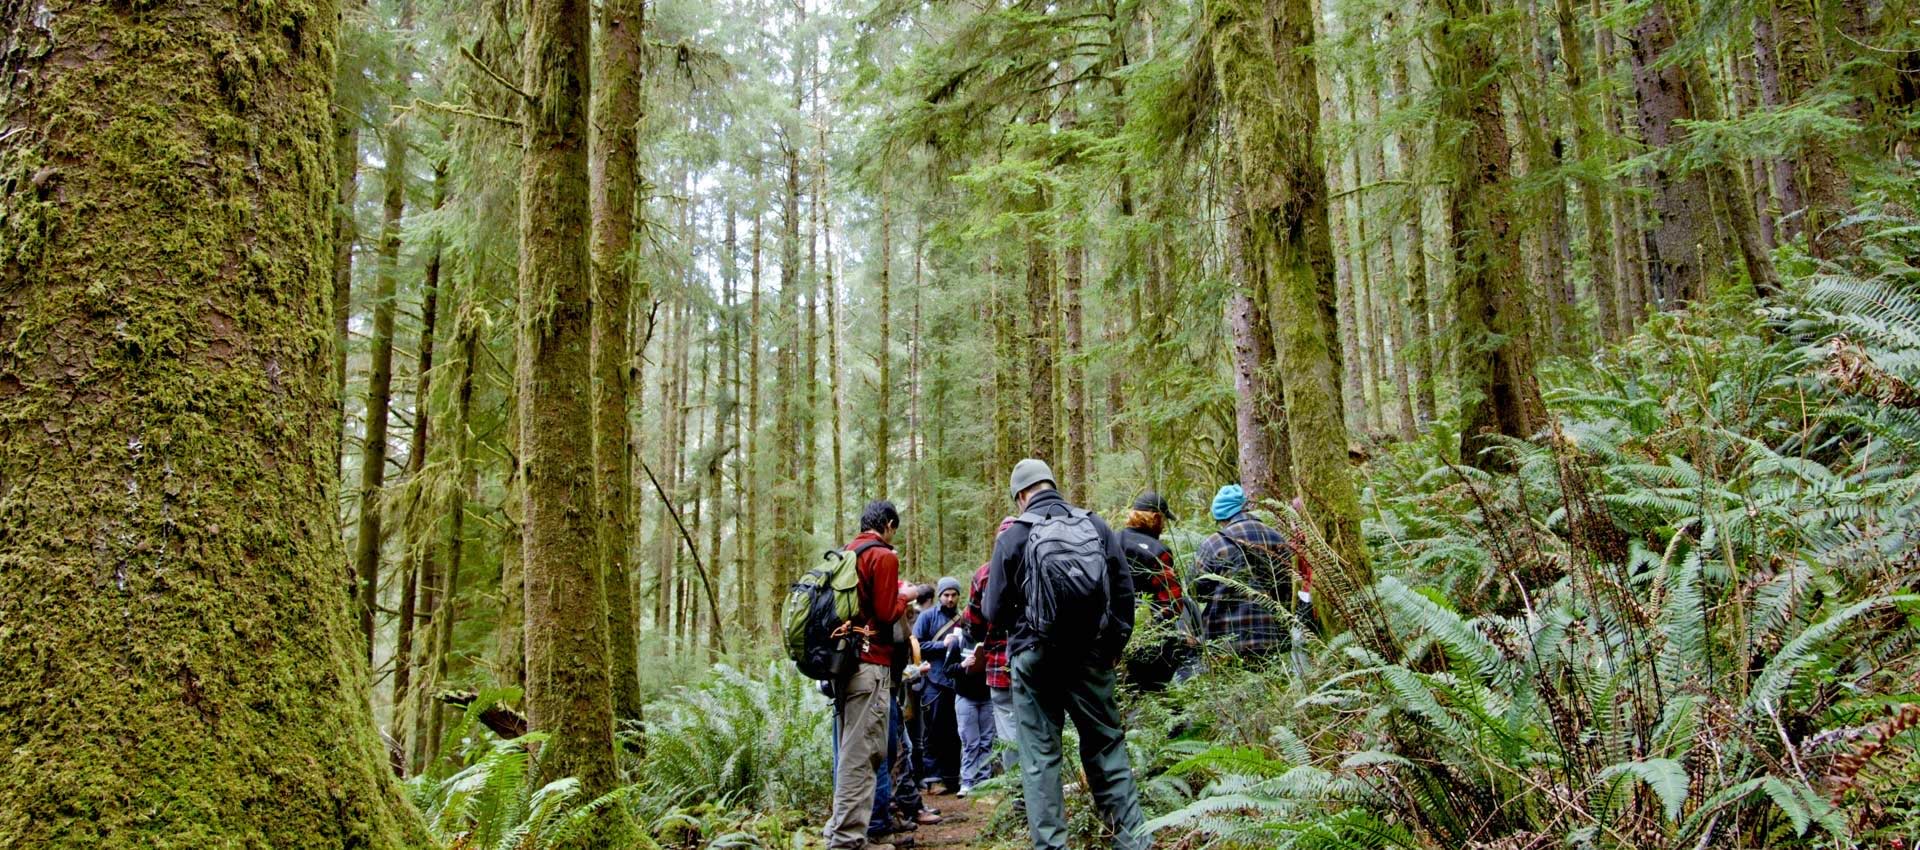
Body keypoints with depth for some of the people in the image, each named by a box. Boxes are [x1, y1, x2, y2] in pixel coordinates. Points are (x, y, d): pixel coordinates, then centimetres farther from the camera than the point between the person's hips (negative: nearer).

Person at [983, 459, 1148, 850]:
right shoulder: (1096, 526, 1)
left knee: (1040, 755, 6)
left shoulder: (1012, 536, -6)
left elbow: (994, 611, -4)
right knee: (1107, 746, 13)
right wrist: (1116, 641, 13)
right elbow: (1124, 590, 3)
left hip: (1036, 658, -2)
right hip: (1092, 656, 3)